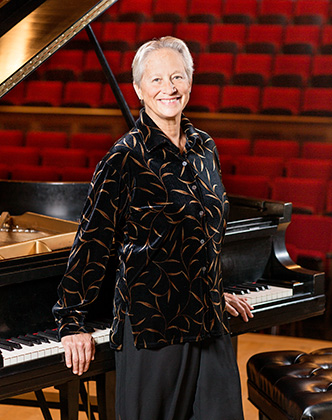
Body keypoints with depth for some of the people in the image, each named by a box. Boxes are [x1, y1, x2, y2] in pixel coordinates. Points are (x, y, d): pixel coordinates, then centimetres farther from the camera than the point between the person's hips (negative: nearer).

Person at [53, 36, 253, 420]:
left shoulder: (204, 149, 9)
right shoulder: (126, 158, -11)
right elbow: (92, 242, -11)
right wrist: (72, 324, -11)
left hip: (208, 321, 6)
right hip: (152, 324, -6)